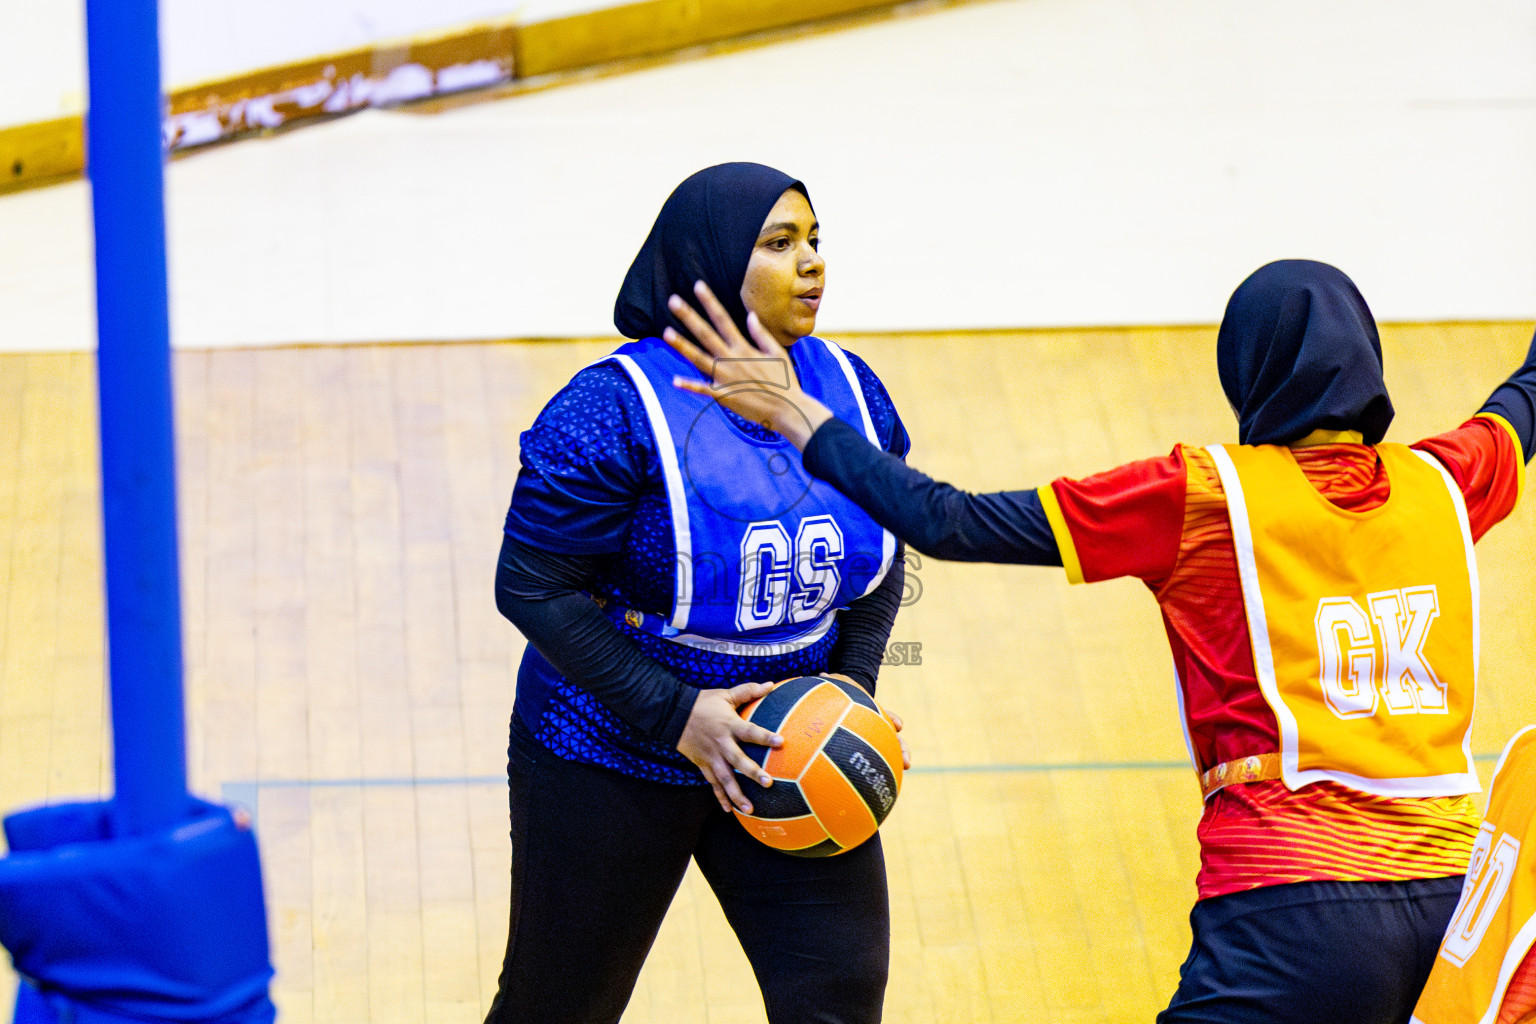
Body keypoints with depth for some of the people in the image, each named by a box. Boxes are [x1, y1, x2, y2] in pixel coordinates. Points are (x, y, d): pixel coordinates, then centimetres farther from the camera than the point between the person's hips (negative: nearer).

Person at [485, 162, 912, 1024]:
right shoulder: (620, 409, -20)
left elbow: (883, 557, 10)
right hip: (613, 763, -4)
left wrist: (853, 684, -6)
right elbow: (533, 586, -19)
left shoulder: (849, 389, -2)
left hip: (793, 755, 4)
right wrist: (674, 713, -23)